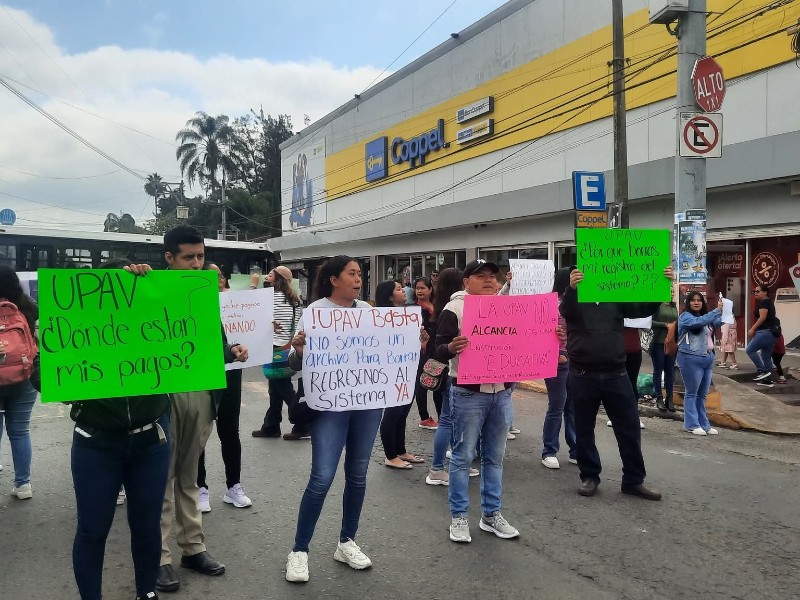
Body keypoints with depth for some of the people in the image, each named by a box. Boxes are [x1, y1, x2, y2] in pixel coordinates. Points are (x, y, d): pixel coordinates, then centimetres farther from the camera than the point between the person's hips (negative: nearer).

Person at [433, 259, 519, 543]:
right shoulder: (454, 309, -7)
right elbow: (438, 351, -11)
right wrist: (451, 347, -34)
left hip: (501, 392, 6)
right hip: (468, 394, -5)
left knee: (495, 456, 13)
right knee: (463, 456, 2)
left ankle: (491, 514, 25)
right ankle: (458, 516, 14)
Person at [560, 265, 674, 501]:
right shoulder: (575, 297, 0)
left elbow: (643, 309, 2)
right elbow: (565, 311, -21)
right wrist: (571, 288, -42)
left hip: (616, 374, 3)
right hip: (583, 376, -2)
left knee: (630, 428, 7)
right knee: (584, 430, 8)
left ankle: (634, 480, 20)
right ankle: (589, 476, 23)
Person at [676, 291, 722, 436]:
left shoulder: (706, 316, 17)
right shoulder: (685, 317, -7)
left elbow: (718, 322, 6)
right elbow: (700, 322, -24)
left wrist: (725, 312, -10)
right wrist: (717, 310, -25)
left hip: (708, 358, 7)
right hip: (691, 359, -7)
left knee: (702, 394, 13)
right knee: (692, 393, -1)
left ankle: (704, 424, 20)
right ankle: (691, 424, 5)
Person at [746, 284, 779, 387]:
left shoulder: (763, 302, -8)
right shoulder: (769, 302, 21)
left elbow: (762, 317, -18)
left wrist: (753, 329, -14)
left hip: (765, 332, -10)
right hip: (772, 332, 10)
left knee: (750, 350, -7)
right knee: (767, 357, 10)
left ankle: (763, 371, -7)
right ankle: (768, 380, 11)